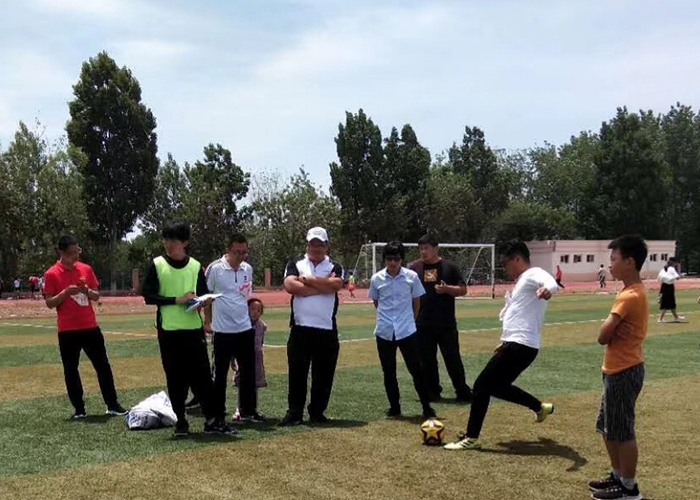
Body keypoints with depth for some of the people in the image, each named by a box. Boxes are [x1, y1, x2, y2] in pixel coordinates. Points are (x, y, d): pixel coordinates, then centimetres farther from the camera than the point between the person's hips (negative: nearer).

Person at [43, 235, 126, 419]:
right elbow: (49, 303, -6)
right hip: (67, 331, -3)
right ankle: (79, 409, 13)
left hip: (91, 327, 3)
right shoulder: (52, 274, -5)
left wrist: (87, 290, -11)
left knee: (103, 366, 5)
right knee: (71, 370, 3)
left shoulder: (86, 269, 6)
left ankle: (113, 405, 12)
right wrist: (66, 292, -20)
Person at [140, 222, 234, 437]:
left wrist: (203, 301, -11)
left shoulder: (195, 266, 7)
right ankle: (181, 420, 15)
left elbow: (204, 295, 13)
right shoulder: (156, 265, 0)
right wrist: (176, 300, -15)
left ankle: (212, 420, 3)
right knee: (175, 378, 4)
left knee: (202, 375, -1)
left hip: (194, 329, 1)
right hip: (168, 330, -1)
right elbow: (148, 296, -5)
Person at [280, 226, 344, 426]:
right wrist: (323, 287, -11)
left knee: (324, 374, 5)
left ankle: (317, 413, 16)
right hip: (300, 327, -1)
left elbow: (336, 284, -13)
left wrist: (307, 279, -8)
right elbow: (290, 286, -12)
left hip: (326, 329, 1)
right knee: (297, 372, 2)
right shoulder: (295, 265, 8)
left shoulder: (335, 267, 9)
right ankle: (294, 413, 11)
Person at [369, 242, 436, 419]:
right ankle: (394, 407, 21)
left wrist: (409, 320, 10)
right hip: (384, 332, 2)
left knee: (416, 369, -2)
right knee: (388, 372, 9)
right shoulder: (376, 279, -1)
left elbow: (416, 302, 7)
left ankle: (427, 407, 5)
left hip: (407, 331, -2)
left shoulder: (412, 277, -4)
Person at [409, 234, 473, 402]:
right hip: (422, 324, 2)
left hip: (446, 323, -1)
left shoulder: (449, 267, 2)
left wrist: (446, 289, -16)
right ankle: (432, 392, 21)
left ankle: (463, 392, 9)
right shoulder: (414, 268, 4)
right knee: (427, 360, 8)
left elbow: (463, 290, 3)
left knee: (453, 358, 1)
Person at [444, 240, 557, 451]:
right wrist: (505, 341, 31)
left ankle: (471, 438, 1)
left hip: (520, 346, -10)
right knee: (496, 386, 22)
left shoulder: (533, 274, -11)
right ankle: (540, 407, 33)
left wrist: (546, 289, -59)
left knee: (482, 386, -6)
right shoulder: (523, 280, 21)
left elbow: (551, 283, -36)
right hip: (517, 344, 10)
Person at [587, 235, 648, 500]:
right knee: (607, 428, 19)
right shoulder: (633, 291, 11)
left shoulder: (630, 296, -21)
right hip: (617, 370, 10)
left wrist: (609, 331, -5)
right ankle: (618, 476, 30)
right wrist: (611, 330, -11)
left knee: (622, 431, 1)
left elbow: (603, 336, -23)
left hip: (624, 372, -10)